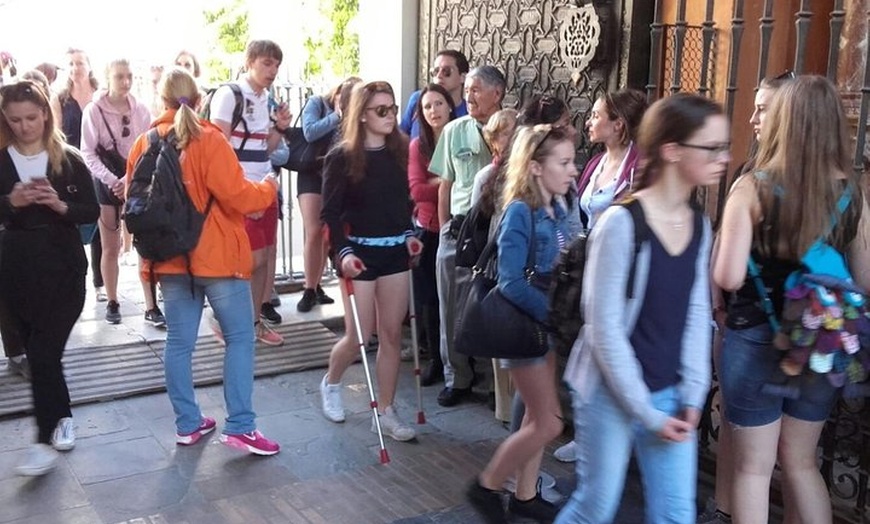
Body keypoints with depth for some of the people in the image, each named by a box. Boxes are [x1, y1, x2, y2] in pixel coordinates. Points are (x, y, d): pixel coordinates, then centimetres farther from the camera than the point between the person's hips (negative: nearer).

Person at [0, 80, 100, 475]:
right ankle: (62, 418, 31)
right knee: (40, 352, 12)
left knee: (43, 354, -6)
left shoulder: (69, 160, 0)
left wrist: (60, 205, -18)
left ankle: (45, 441, 1)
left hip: (63, 269, -2)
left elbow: (92, 212, -1)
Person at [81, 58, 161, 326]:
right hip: (107, 182, -1)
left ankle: (151, 306, 1)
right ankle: (112, 303, 19)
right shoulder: (94, 110, -6)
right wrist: (111, 180, -16)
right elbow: (88, 153, -6)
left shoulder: (140, 110, 1)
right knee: (111, 248, 5)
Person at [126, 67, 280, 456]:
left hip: (169, 258, 5)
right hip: (217, 256, -5)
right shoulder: (209, 140, -11)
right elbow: (235, 195, -16)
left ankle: (187, 424, 19)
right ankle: (240, 426, 1)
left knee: (179, 342, 11)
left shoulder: (144, 144, 5)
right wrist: (268, 188, 2)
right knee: (240, 338, 4)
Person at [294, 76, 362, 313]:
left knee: (329, 234, 5)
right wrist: (336, 116, -18)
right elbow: (310, 133, -20)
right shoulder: (317, 104, -4)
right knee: (314, 232, -11)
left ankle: (316, 287, 17)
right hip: (313, 174, -3)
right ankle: (309, 290, -3)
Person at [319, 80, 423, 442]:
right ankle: (331, 383, 31)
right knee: (359, 336, 0)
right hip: (359, 252, -5)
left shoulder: (399, 151, 5)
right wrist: (343, 252, -23)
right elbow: (330, 213, -11)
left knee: (392, 334, 6)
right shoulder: (341, 157, -9)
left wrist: (409, 235, 0)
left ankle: (386, 411, 17)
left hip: (395, 251, 5)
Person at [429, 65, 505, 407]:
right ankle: (457, 378, 23)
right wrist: (445, 227, 11)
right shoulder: (454, 130, 8)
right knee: (452, 308, 8)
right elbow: (446, 184, 13)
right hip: (457, 229, 4)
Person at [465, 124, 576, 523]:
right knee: (549, 423, -2)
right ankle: (486, 486, 15)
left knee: (538, 416, 15)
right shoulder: (520, 212, -20)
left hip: (547, 324, 8)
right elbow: (511, 283, -26)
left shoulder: (556, 210, 3)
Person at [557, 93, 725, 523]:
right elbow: (604, 327, -18)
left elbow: (698, 315, 7)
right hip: (611, 394, -6)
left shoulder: (700, 226, 3)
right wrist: (644, 411, -15)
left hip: (669, 393, 6)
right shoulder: (621, 222, -19)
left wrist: (692, 395, -1)